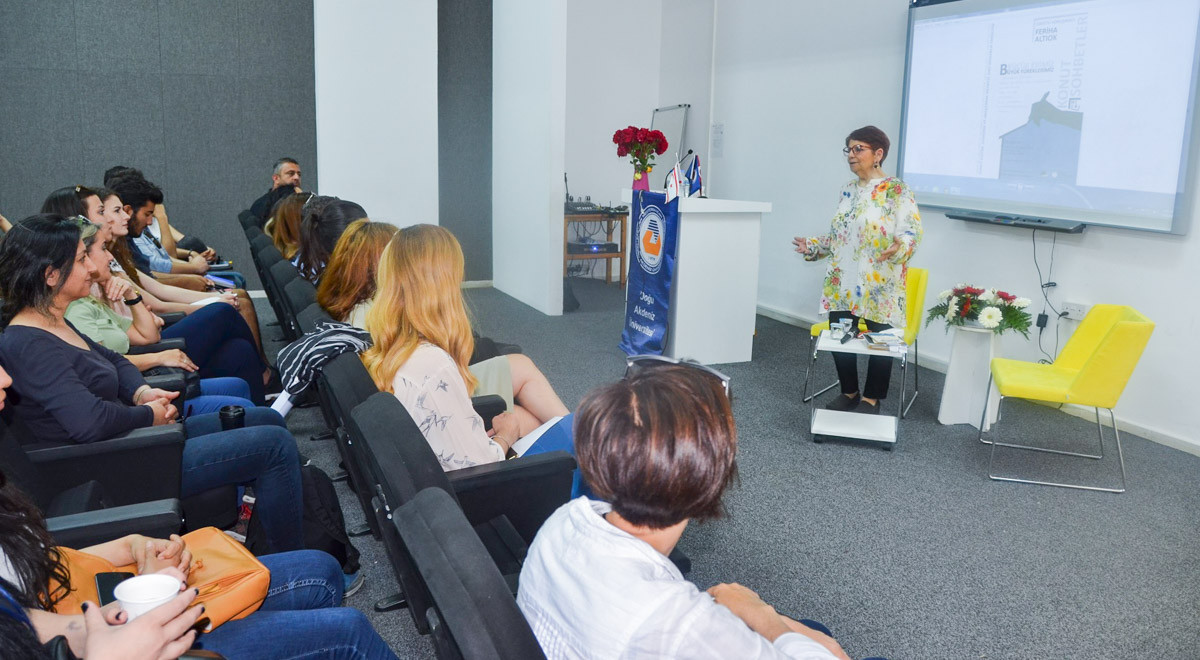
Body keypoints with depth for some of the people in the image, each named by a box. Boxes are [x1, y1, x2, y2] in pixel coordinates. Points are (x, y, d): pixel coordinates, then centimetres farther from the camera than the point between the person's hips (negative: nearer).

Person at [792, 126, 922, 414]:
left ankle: (871, 399, 17)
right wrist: (813, 246, 10)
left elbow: (912, 230, -16)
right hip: (843, 282, 6)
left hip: (879, 284, -6)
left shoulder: (897, 190, -8)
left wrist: (900, 245, -35)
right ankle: (849, 393, 25)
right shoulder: (848, 189, 13)